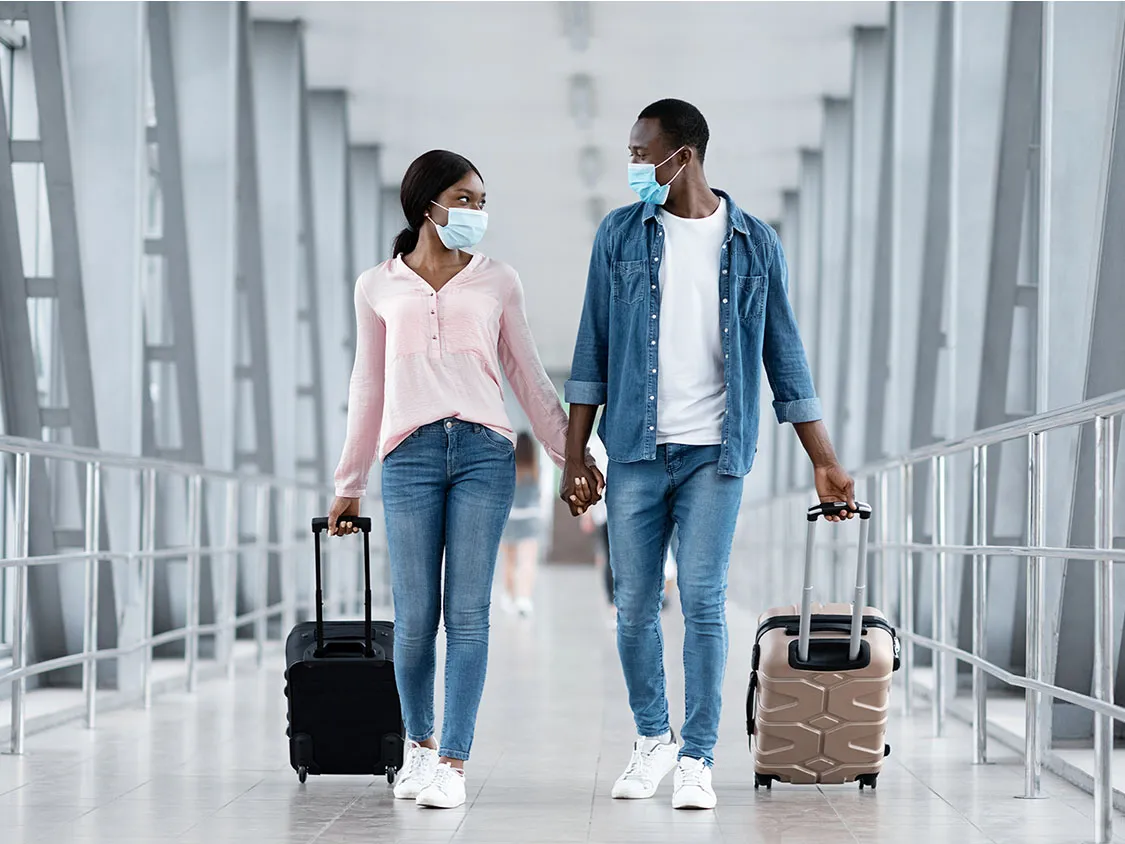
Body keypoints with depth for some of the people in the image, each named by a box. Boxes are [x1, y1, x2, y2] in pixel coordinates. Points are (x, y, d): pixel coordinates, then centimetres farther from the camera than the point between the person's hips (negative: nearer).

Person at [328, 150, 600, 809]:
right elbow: (369, 389, 18)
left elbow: (530, 380, 16)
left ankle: (453, 761, -3)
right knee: (415, 619, -3)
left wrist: (573, 456, 11)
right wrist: (349, 484, 19)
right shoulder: (379, 288, 13)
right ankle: (419, 743, 19)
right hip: (410, 455, 0)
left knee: (468, 615, -6)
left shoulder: (498, 282, 13)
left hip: (485, 453, 0)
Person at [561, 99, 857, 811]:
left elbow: (784, 353, 6)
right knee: (634, 606, 5)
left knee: (704, 603, -6)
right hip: (635, 450, 2)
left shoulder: (755, 244, 3)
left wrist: (825, 461, 4)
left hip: (715, 454, -2)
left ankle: (697, 760, 2)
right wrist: (575, 455, 2)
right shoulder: (621, 236, 5)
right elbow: (594, 349, 7)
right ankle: (653, 739, 24)